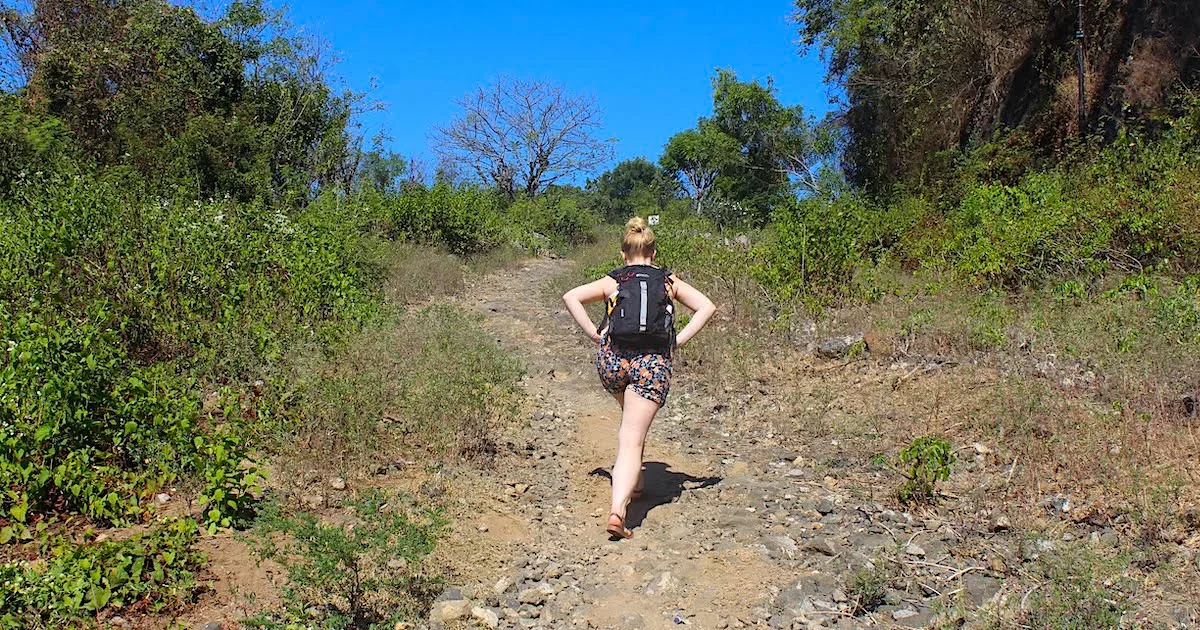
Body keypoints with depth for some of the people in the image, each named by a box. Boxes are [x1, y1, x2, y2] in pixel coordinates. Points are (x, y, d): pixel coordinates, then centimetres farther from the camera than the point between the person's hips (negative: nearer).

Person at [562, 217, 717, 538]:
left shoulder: (612, 281, 12)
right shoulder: (669, 281, 13)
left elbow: (571, 297, 1)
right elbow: (707, 307, 4)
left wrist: (593, 332, 3)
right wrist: (679, 340, 4)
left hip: (612, 359, 2)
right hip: (653, 363, -2)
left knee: (630, 422, 31)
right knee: (633, 439, -7)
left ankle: (633, 482, 36)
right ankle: (618, 509, -24)